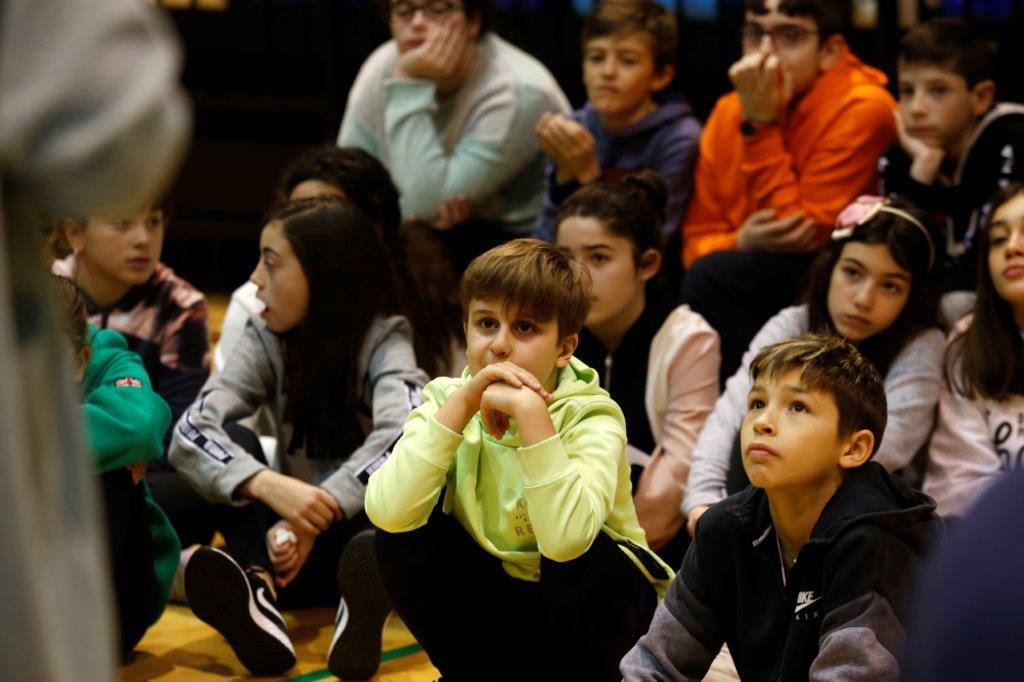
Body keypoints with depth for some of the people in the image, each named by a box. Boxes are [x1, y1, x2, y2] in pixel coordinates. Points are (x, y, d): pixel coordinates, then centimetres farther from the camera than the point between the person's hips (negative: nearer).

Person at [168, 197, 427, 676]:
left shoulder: (384, 339, -9)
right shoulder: (265, 343, -1)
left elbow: (409, 431, -31)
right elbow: (190, 432, -17)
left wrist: (315, 519, -37)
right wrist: (269, 485, -37)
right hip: (291, 538, 3)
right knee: (230, 438, -20)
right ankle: (259, 586, -45)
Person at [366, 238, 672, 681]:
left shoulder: (591, 416, -22)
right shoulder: (446, 398, -12)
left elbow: (565, 539, -42)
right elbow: (387, 512, -30)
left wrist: (529, 411, -40)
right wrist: (462, 403, -31)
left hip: (583, 598, -3)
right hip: (492, 593, 3)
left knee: (576, 555, -34)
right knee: (400, 535, -19)